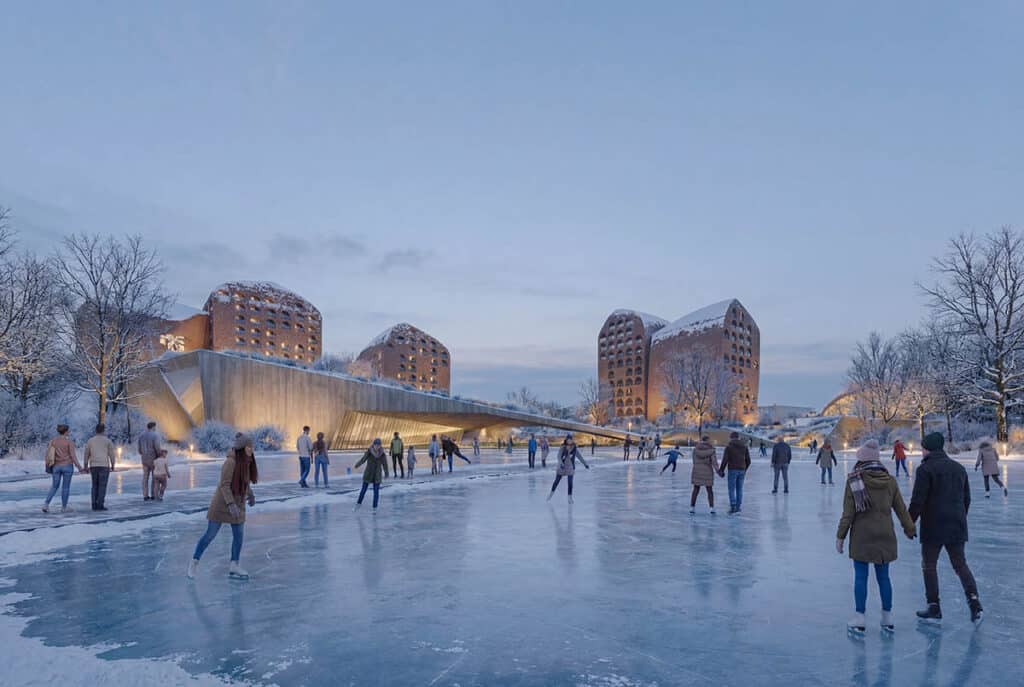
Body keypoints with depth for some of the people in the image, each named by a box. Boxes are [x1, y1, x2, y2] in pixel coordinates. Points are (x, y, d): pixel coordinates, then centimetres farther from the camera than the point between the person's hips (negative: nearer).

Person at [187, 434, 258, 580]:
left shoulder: (247, 460, -3)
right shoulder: (230, 462, -25)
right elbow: (224, 484, -26)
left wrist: (251, 494, 15)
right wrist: (231, 504, -33)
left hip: (237, 504, 6)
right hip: (222, 503, -6)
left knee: (239, 535, 4)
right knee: (210, 535, 4)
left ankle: (234, 567, 14)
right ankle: (194, 562, 24)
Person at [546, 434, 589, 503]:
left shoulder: (574, 449, -3)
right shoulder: (562, 448, -10)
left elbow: (580, 457, 6)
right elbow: (559, 457, -19)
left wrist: (585, 464, 6)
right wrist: (561, 464, -35)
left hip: (570, 468, 1)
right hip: (562, 467, -1)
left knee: (570, 483, -5)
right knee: (556, 481, 11)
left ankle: (570, 497, 9)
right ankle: (551, 493, 33)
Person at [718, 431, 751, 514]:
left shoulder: (729, 446, -5)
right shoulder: (745, 446, 7)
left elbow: (725, 460, -10)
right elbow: (748, 461, 8)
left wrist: (721, 470, 3)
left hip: (732, 470, -4)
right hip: (741, 470, 4)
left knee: (731, 489, 3)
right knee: (739, 489, 11)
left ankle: (732, 507, -6)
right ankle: (738, 508, 11)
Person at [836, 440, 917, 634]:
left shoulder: (854, 480, -11)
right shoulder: (890, 481, 1)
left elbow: (848, 512, -11)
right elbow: (901, 509, 9)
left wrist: (840, 536, -3)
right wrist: (910, 530, 24)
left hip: (861, 537, -4)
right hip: (885, 536, 4)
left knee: (860, 577, 2)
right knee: (883, 577, 13)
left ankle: (859, 619, 6)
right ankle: (887, 619, 22)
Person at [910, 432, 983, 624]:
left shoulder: (925, 469, -13)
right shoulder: (959, 468, 9)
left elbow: (917, 501, -16)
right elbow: (967, 498, 16)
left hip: (933, 527, -6)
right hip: (957, 526, 6)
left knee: (929, 565, 8)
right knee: (960, 564, 16)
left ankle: (934, 607, 11)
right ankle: (974, 600, 0)